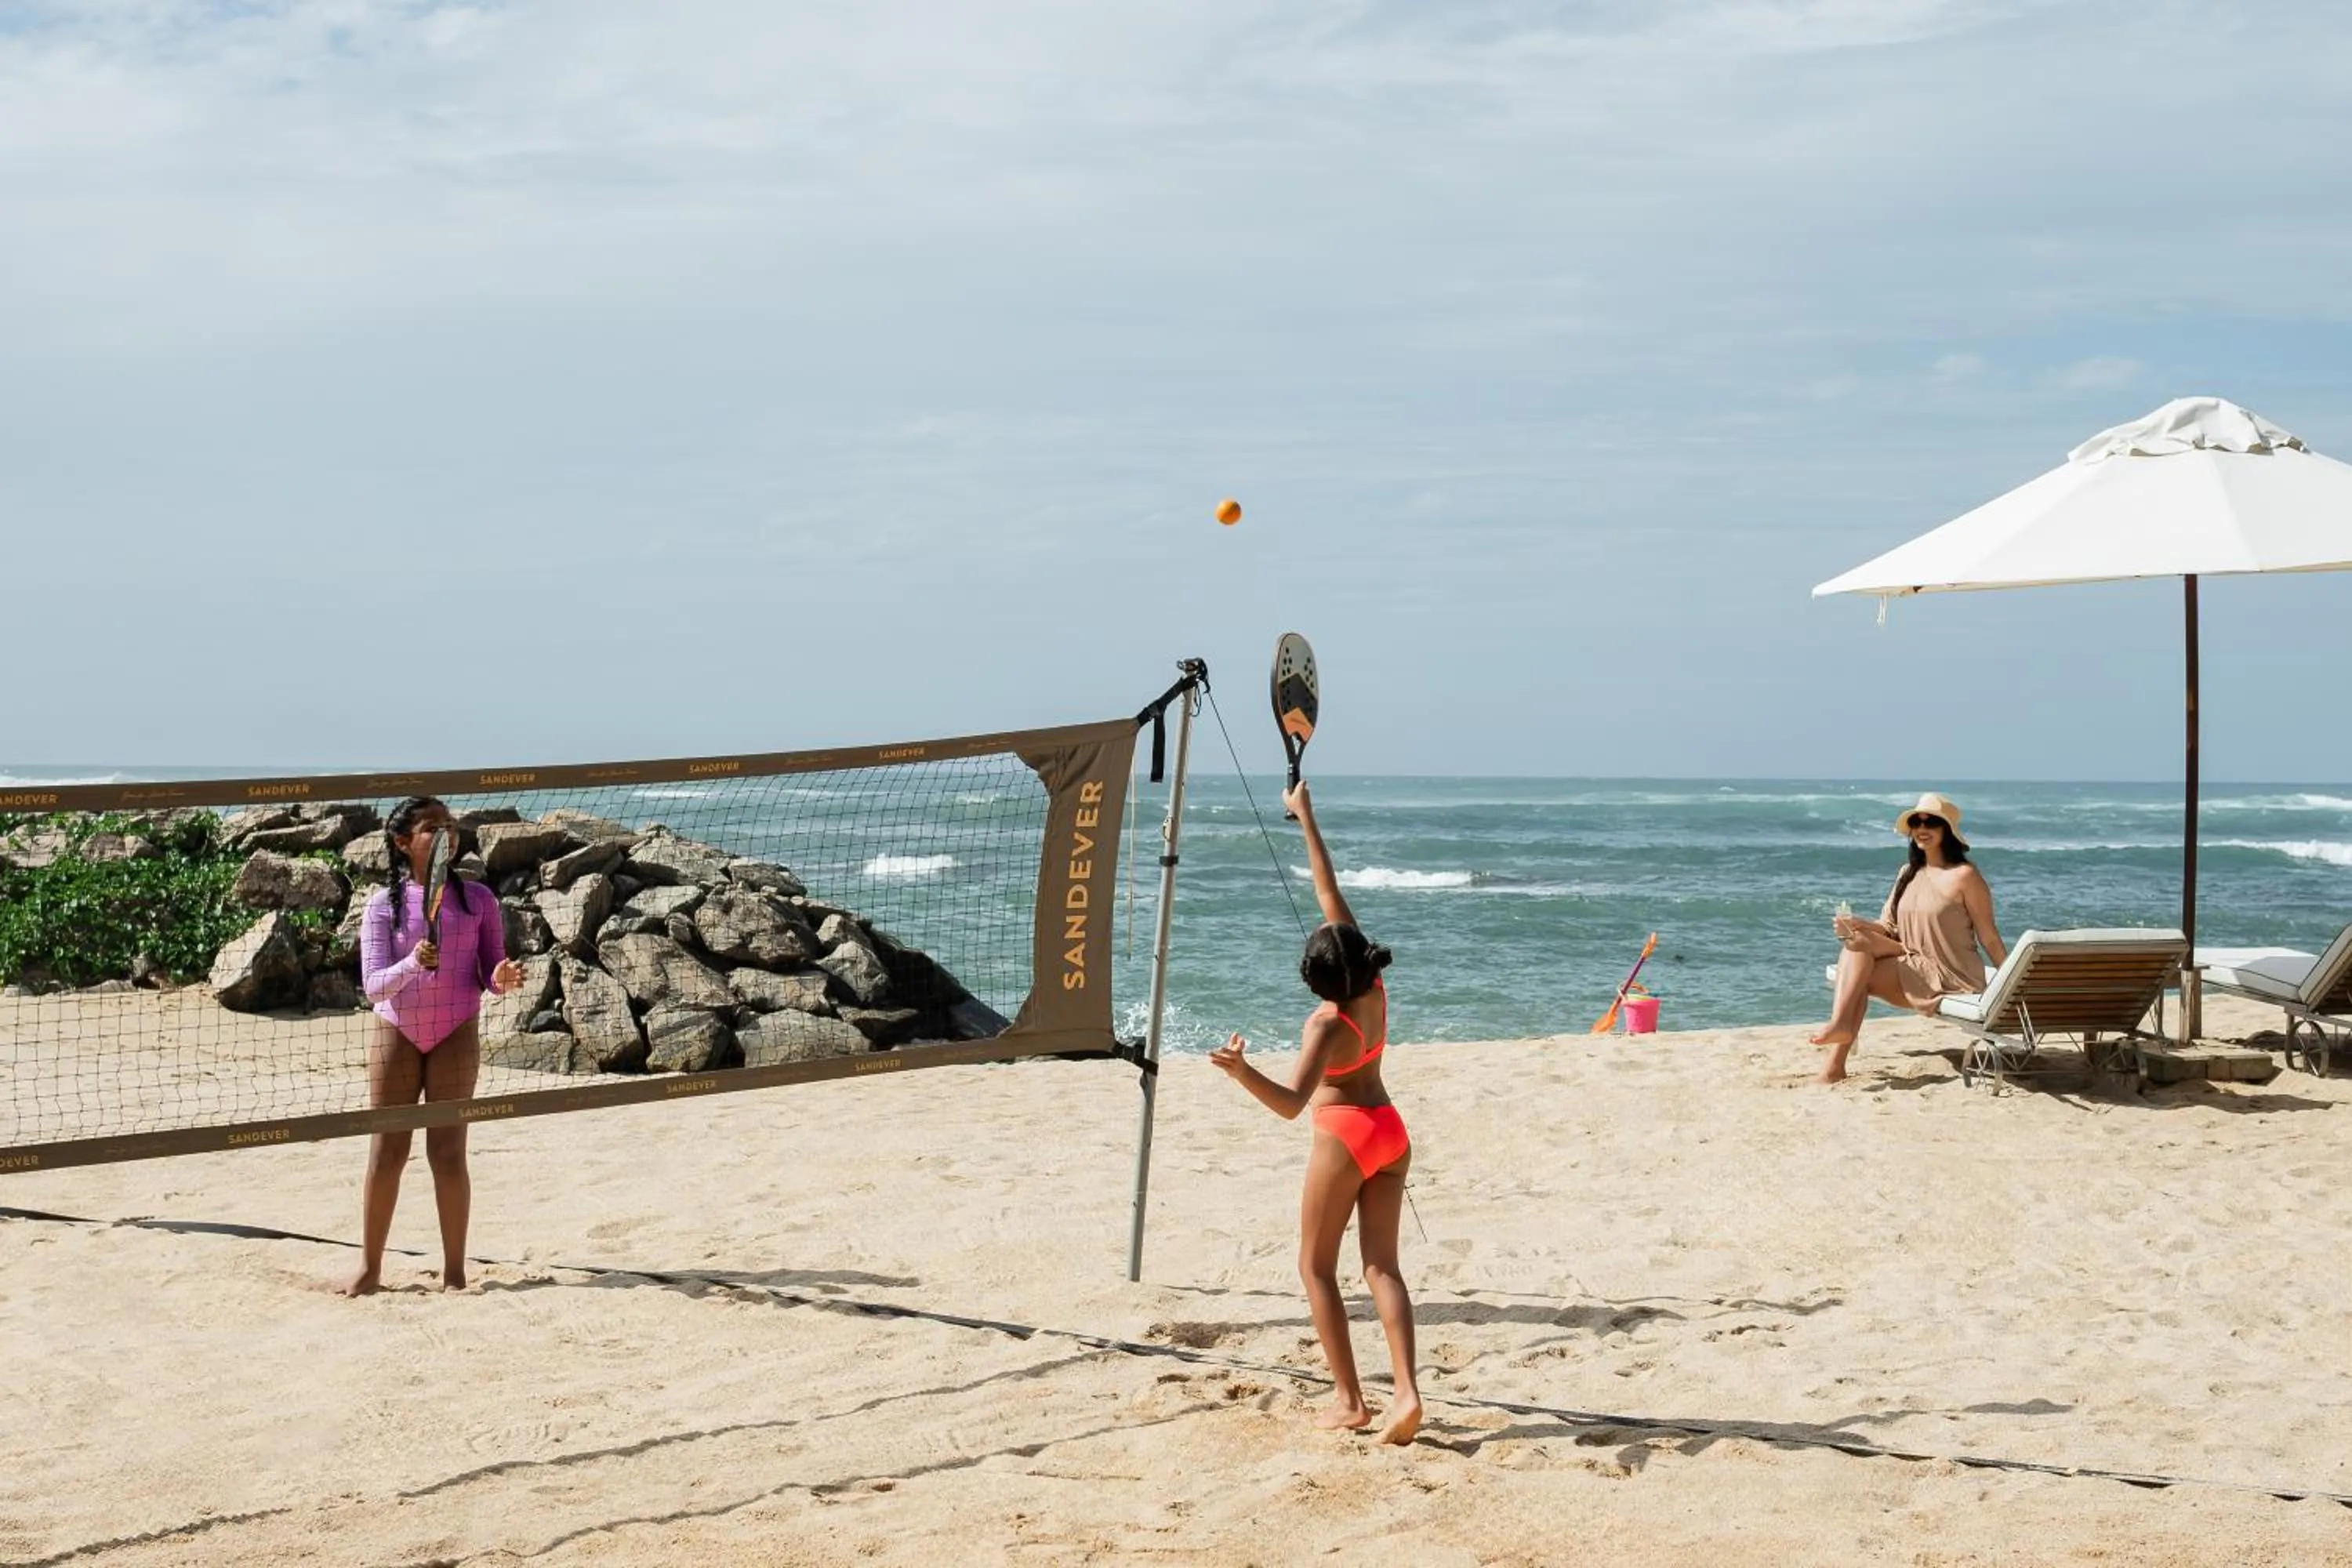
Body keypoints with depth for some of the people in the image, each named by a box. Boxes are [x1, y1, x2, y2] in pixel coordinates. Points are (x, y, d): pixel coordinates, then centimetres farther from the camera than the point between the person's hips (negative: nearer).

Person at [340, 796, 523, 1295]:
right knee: (386, 1152, 3)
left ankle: (454, 1272, 5)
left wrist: (502, 978, -20)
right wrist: (412, 964, -29)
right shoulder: (384, 903, -3)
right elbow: (373, 985, -10)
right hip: (395, 1033, 0)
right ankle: (369, 1268, 12)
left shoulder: (477, 899, 0)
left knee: (448, 1152, -1)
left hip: (455, 1034, 0)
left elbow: (490, 975, 4)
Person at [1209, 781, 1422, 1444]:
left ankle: (1349, 1399, 3)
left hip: (1344, 1137, -7)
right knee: (1382, 1266, 4)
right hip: (1390, 1132, 7)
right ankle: (1407, 1391, -11)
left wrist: (1241, 1071, -48)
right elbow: (1330, 892, 0)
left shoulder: (1327, 1026, -22)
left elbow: (1292, 1102, -33)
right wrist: (1306, 819, 5)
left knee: (1317, 1266, 6)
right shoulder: (1374, 988, -6)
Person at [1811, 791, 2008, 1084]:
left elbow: (1989, 939, -5)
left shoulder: (1964, 876, -6)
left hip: (1951, 981, -6)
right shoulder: (1908, 873, 15)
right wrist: (1858, 925, -10)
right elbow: (1889, 928, 11)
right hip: (1912, 976, 6)